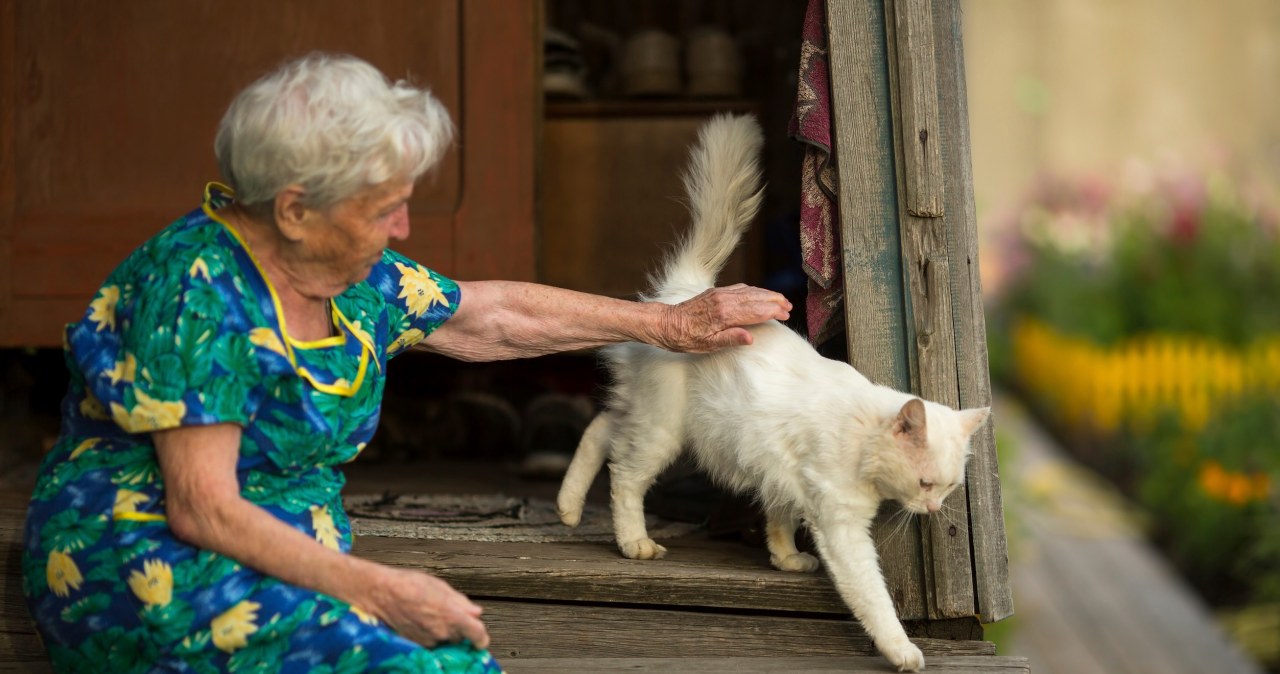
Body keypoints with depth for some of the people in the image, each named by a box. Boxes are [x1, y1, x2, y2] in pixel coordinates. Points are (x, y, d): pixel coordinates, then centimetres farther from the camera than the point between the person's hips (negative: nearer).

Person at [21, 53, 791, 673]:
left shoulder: (355, 277, 6)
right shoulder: (200, 288, -19)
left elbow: (492, 314, 21)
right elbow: (203, 511, -21)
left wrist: (668, 323, 24)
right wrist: (375, 589, -24)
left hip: (291, 564, 7)